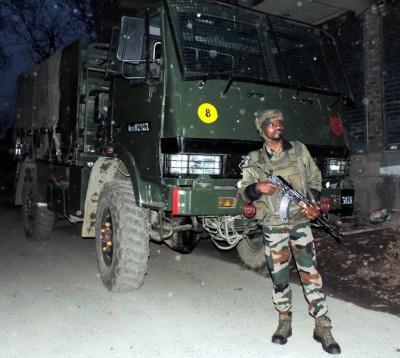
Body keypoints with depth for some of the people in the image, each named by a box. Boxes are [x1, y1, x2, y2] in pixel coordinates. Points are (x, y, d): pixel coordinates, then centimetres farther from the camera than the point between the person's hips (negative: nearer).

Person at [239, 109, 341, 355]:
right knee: (279, 277, 7)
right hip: (273, 227, 0)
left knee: (311, 273, 0)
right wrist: (257, 188, -22)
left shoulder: (299, 150, 5)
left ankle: (323, 327, 9)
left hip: (301, 222, 0)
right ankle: (285, 321, 24)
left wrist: (313, 203, -6)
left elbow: (315, 179, 11)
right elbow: (244, 192, 1)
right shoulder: (253, 160, 2)